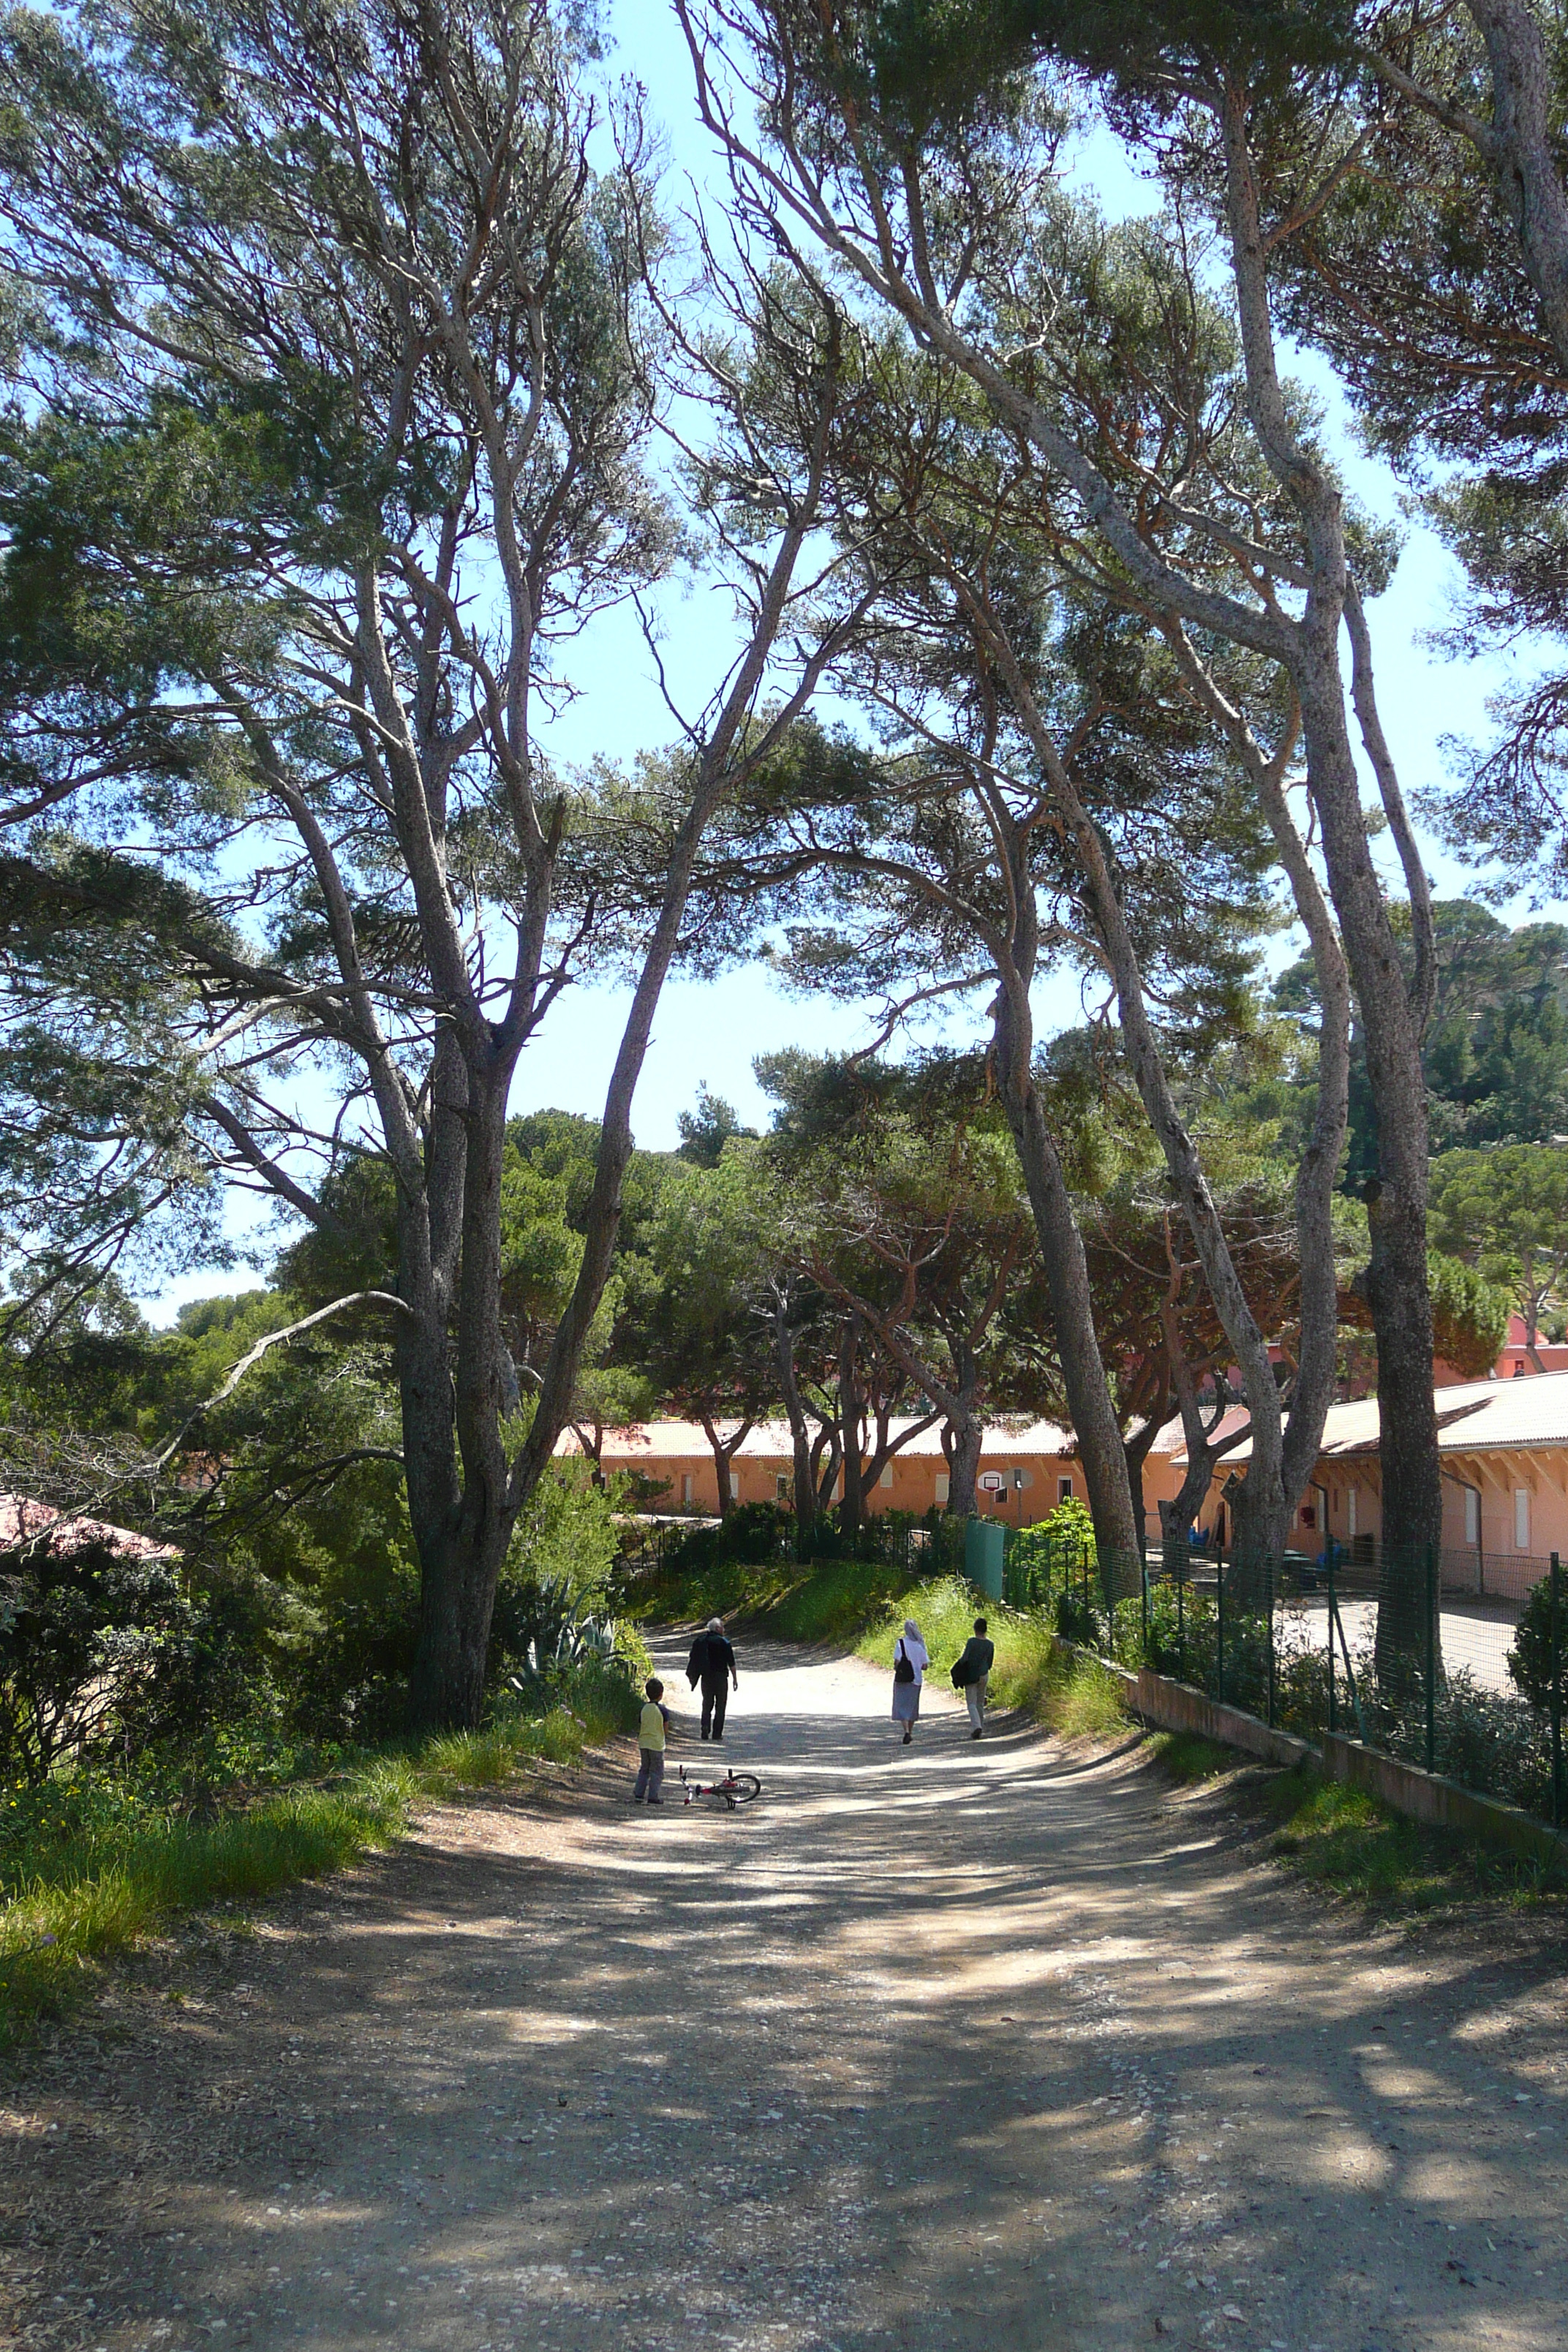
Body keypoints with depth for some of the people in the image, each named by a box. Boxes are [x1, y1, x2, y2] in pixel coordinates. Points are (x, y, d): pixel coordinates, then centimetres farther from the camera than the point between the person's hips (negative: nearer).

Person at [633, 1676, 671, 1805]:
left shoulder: (644, 1708, 0)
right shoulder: (663, 1710, -13)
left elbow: (639, 1727, 5)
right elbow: (666, 1729, -9)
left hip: (643, 1743, 5)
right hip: (657, 1744, -5)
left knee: (644, 1770, 17)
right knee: (657, 1772, 5)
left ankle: (638, 1794, 14)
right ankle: (653, 1796, 4)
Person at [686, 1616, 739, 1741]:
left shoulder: (700, 1641, 6)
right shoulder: (723, 1642, -8)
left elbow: (692, 1659, 10)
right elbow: (731, 1663, -8)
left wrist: (692, 1676, 18)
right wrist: (735, 1678, 0)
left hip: (706, 1677, 4)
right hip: (720, 1677, -4)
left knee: (707, 1704, 13)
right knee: (720, 1705, 5)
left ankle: (705, 1726, -8)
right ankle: (717, 1733, 4)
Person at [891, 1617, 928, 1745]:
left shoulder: (901, 1642, -10)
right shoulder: (920, 1644, 1)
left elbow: (897, 1661, -17)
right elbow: (925, 1666, 0)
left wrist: (896, 1668, 4)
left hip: (902, 1678, -4)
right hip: (916, 1679, 4)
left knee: (902, 1705, -1)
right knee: (912, 1705, 17)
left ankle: (907, 1731, -19)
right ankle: (910, 1732, 24)